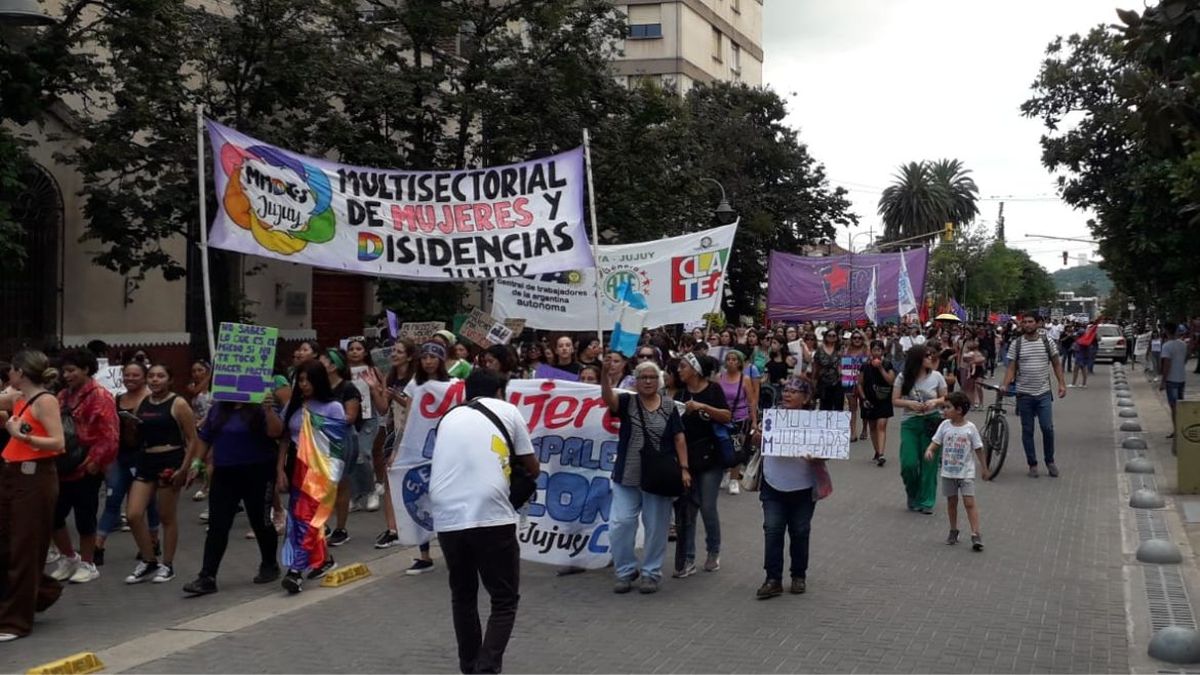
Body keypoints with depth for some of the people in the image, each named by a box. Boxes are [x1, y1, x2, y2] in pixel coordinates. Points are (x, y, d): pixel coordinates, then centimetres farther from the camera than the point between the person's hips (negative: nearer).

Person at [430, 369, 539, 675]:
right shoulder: (507, 410, 11)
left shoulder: (449, 417, 21)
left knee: (462, 596, 21)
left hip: (447, 517, 4)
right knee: (505, 599, 7)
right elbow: (533, 469, 16)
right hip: (490, 516, -4)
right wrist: (515, 466, 37)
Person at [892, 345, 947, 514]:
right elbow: (895, 401, 0)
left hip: (932, 422, 0)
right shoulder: (903, 378, -4)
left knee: (929, 464, 1)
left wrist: (935, 402, -14)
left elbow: (945, 398, 7)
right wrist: (910, 403, -18)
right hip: (910, 423, 0)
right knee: (908, 464, -4)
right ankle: (913, 496, 23)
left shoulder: (936, 376, -2)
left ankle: (926, 502, 15)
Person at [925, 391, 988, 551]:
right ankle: (953, 531, 27)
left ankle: (975, 535, -8)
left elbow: (978, 449, -1)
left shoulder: (970, 428, -9)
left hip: (966, 473, -3)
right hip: (948, 472, 3)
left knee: (969, 502, -9)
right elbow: (935, 442, -1)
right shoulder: (945, 425, -2)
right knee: (951, 502, 13)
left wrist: (984, 468, 5)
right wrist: (929, 450, -23)